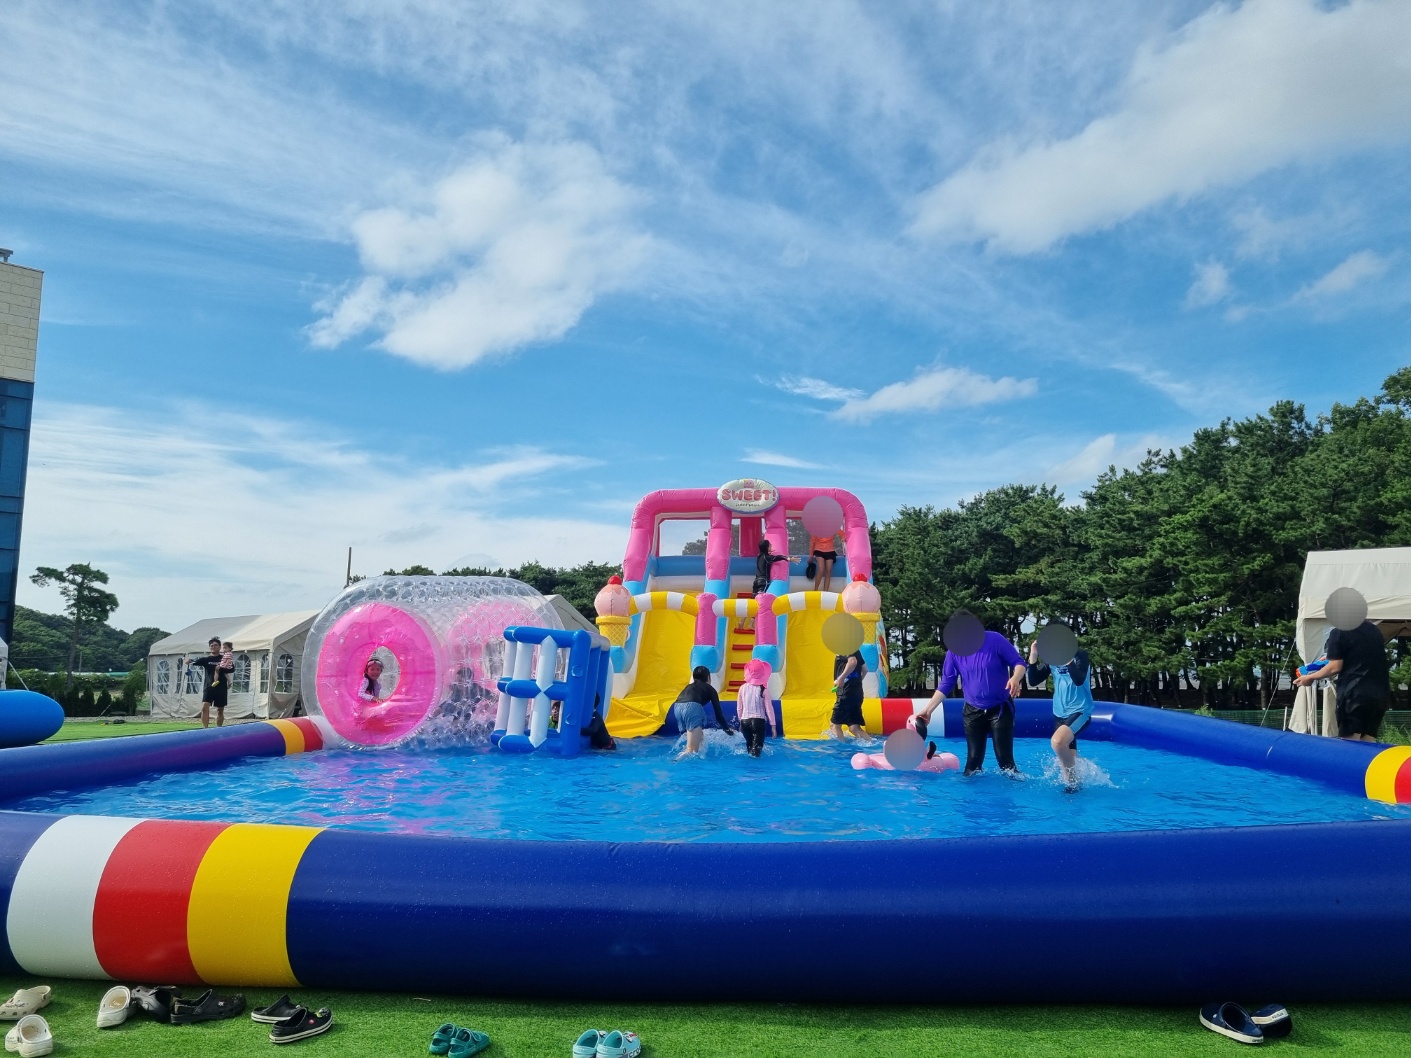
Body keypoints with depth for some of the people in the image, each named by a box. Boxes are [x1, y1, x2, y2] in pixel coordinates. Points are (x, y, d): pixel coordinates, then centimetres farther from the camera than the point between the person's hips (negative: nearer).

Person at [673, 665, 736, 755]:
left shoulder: (689, 687, 38)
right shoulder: (709, 689, 25)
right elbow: (718, 712, 24)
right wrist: (727, 729, 39)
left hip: (677, 707, 6)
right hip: (692, 707, -6)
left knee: (700, 739, 26)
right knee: (692, 749, -9)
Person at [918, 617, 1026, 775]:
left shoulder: (995, 640, -13)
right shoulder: (954, 651, -5)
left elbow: (1019, 662, -9)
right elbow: (946, 685, 0)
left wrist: (1015, 678, -33)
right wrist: (928, 709, -6)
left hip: (1001, 709, -3)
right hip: (973, 711, 3)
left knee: (1005, 758, -5)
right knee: (973, 759, 3)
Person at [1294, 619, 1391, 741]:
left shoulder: (1338, 632, -6)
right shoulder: (1375, 629, 15)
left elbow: (1335, 667, -8)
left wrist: (1310, 677, 5)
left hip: (1354, 693, -7)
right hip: (1380, 693, 7)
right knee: (1368, 743, 9)